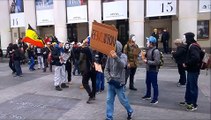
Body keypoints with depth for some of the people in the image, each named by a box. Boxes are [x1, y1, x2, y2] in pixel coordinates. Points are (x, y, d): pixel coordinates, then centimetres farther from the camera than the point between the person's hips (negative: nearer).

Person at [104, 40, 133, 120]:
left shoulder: (123, 56, -10)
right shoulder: (110, 56, 0)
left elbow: (122, 65, -33)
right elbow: (106, 69, 5)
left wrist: (116, 57, -51)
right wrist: (109, 79, -9)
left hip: (119, 83, -4)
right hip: (110, 83, 4)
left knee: (123, 100, 11)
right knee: (109, 101, 7)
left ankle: (130, 111, 38)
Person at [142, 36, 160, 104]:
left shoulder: (156, 51, -20)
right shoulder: (149, 49, 7)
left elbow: (156, 62, -25)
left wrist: (147, 61, -20)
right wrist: (144, 56, 3)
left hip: (153, 71, -9)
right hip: (148, 69, 9)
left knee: (154, 84, 2)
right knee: (148, 83, 21)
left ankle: (155, 99, 15)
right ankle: (148, 95, 39)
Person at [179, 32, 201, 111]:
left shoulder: (193, 47, -19)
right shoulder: (191, 46, 13)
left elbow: (196, 58, -31)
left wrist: (186, 64, -20)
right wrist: (186, 63, 4)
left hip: (193, 70, -10)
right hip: (191, 70, 10)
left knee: (193, 87, -1)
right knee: (188, 86, 19)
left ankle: (194, 105, 10)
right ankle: (188, 101, 32)